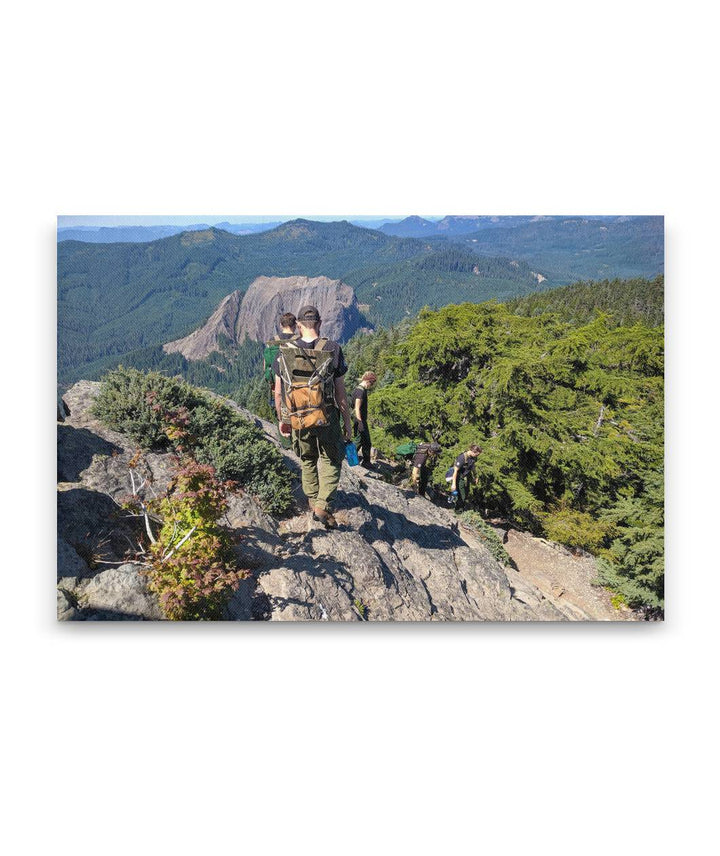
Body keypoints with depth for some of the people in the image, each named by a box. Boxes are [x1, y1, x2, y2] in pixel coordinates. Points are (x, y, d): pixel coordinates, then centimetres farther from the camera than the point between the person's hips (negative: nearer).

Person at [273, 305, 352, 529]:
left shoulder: (284, 352, -2)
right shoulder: (332, 350, -8)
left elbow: (278, 392, 2)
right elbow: (340, 393, -6)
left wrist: (281, 420, 15)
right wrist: (347, 422, 3)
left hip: (296, 419, 2)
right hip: (326, 418, -2)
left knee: (307, 460, 23)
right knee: (332, 460, 15)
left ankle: (313, 502, 32)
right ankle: (323, 505, 3)